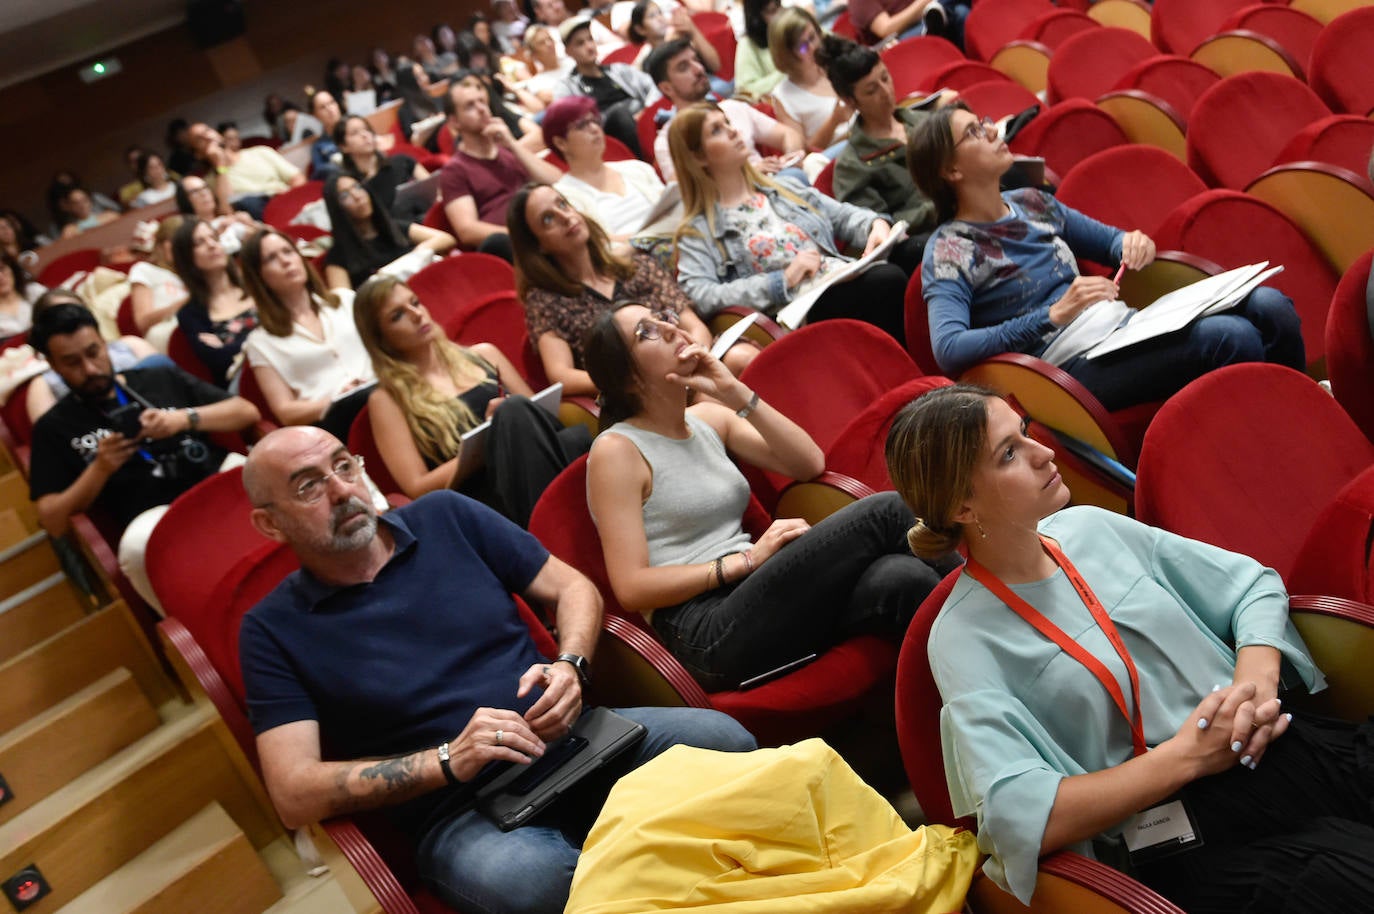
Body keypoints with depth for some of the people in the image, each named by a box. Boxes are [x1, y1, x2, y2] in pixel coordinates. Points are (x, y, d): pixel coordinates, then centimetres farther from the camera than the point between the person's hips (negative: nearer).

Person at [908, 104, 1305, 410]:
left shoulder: (1032, 203, 15)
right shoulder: (948, 251, -6)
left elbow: (1110, 240, 28)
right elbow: (948, 349, -22)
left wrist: (1134, 243, 1)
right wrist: (1055, 315, -27)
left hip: (1121, 331, 8)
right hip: (1072, 365, -7)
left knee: (1270, 306, -11)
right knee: (1233, 336, -25)